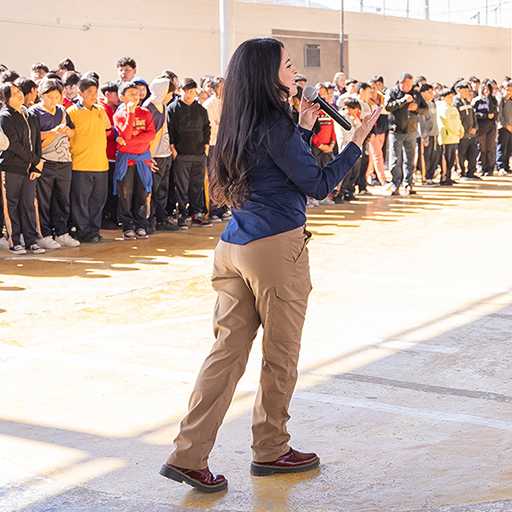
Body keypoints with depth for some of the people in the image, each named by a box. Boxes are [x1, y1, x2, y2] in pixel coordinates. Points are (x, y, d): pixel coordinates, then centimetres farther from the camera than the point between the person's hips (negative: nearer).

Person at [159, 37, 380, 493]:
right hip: (277, 248, -8)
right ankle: (270, 450, 22)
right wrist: (357, 143, -3)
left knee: (228, 349, 7)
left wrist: (305, 128, 25)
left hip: (235, 248, 8)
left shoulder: (242, 126, 12)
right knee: (281, 354, 8)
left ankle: (188, 456, 4)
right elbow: (317, 185, -9)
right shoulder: (275, 125, -13)